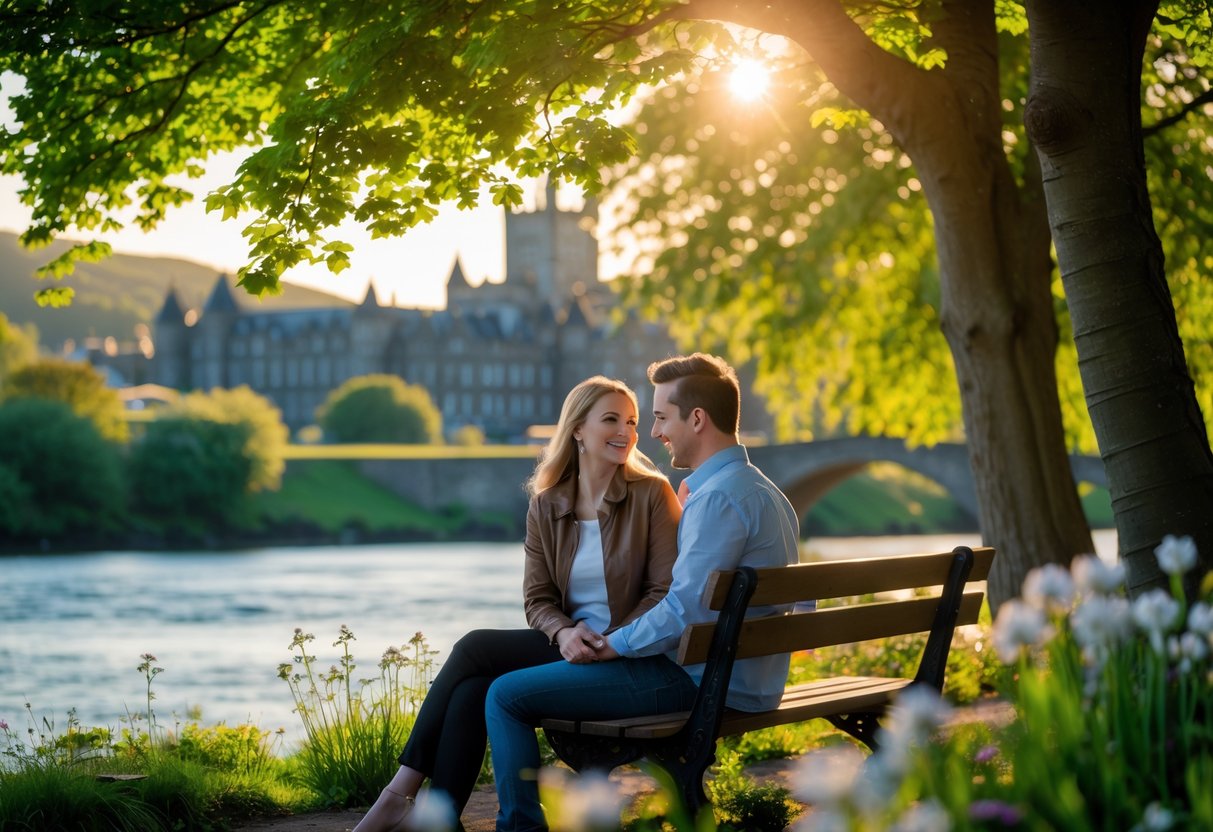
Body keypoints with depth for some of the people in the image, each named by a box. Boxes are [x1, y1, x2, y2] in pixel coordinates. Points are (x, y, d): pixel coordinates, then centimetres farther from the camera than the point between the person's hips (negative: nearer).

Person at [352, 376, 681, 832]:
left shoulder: (652, 494, -3)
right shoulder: (545, 507, 8)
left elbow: (667, 590, -7)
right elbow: (537, 600, 7)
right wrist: (565, 632, -16)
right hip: (568, 642, 5)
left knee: (476, 647, -19)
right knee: (472, 690, -24)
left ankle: (402, 794, -14)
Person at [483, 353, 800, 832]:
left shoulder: (718, 497, -19)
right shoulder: (765, 491, 13)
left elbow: (684, 610, -25)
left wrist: (615, 644, -10)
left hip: (698, 681, -11)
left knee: (507, 695, -8)